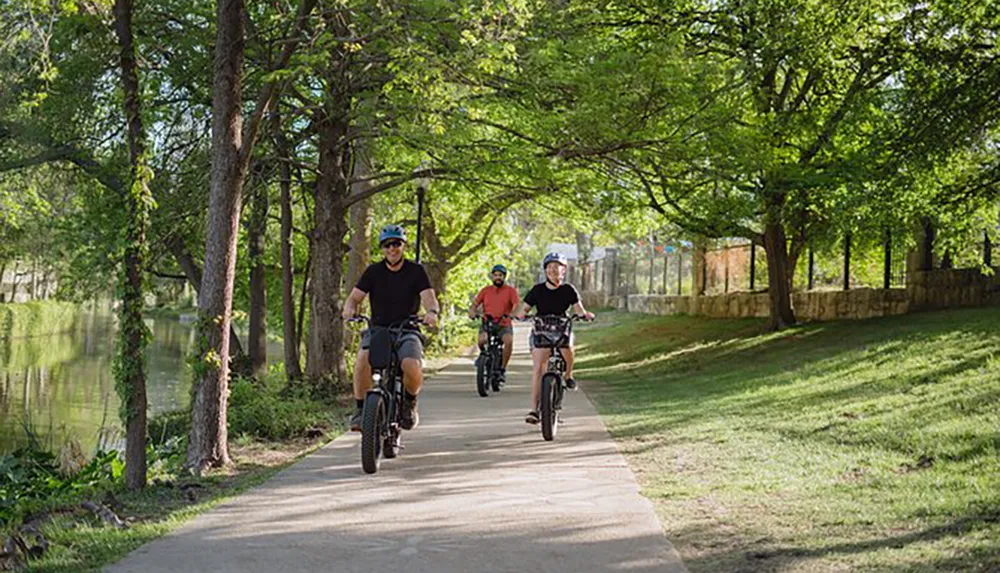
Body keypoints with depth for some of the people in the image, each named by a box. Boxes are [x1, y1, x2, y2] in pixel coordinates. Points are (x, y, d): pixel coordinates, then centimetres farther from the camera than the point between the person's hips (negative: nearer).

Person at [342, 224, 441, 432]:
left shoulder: (416, 271, 1)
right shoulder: (373, 271, 5)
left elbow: (429, 298, -10)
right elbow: (354, 297, 1)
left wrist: (432, 312, -34)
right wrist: (349, 309, -24)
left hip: (407, 331, -1)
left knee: (412, 368, -30)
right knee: (362, 360, -32)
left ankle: (410, 402, 3)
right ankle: (361, 409, -16)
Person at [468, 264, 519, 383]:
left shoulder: (510, 290, 3)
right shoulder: (486, 290, 10)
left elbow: (517, 304, -11)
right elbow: (475, 304, 6)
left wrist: (513, 313, -32)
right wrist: (472, 312, -17)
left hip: (504, 325, -1)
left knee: (509, 341, -32)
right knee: (482, 339, -30)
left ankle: (502, 369, -12)